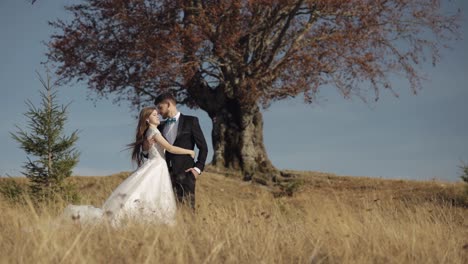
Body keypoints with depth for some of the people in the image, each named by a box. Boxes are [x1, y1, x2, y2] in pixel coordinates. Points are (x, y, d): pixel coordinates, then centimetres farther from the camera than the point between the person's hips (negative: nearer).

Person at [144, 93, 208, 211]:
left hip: (185, 172, -4)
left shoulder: (190, 121, 5)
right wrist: (146, 147, -2)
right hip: (166, 174, 4)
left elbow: (203, 147, 3)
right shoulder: (161, 127, 19)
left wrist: (198, 168, -7)